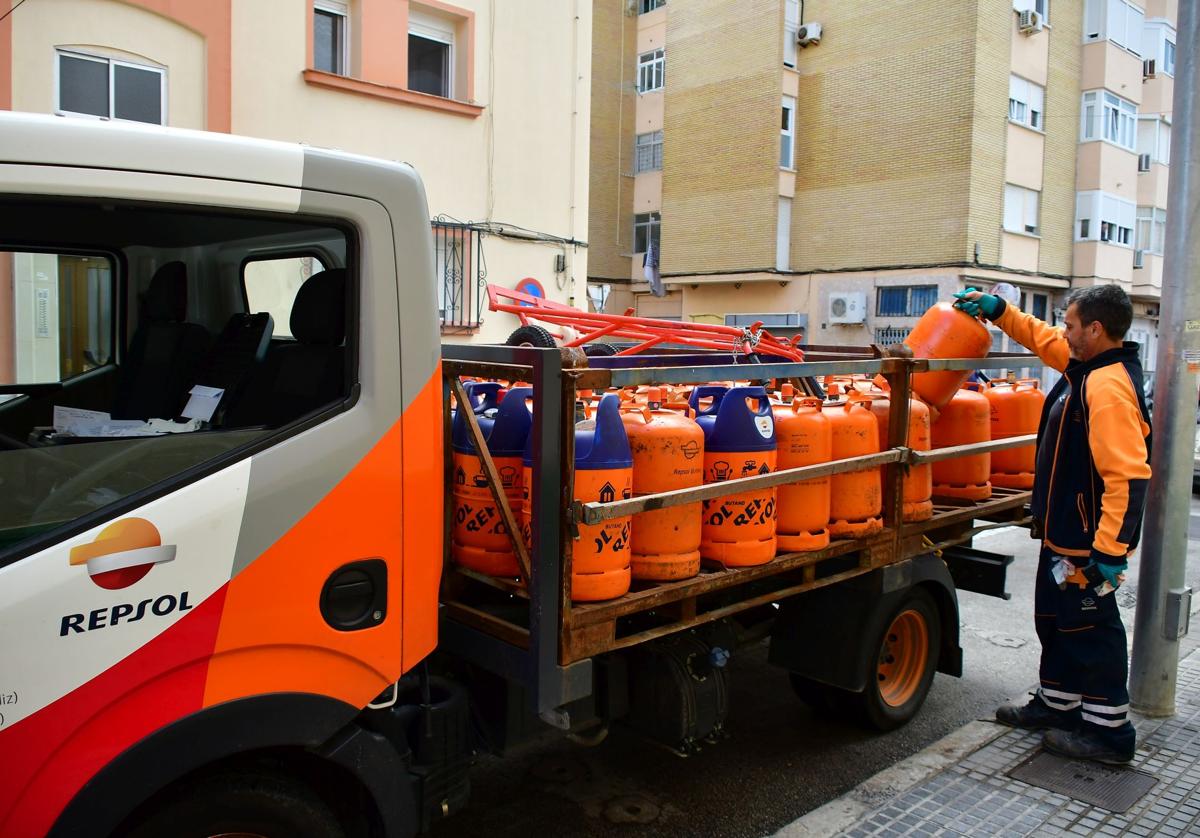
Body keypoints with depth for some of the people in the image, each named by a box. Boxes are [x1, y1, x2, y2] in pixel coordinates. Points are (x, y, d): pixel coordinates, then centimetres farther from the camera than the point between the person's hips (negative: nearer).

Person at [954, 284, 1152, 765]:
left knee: (1091, 631, 2)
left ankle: (1109, 733, 17)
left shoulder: (1109, 387, -25)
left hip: (1087, 543, -10)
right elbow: (1043, 339, 25)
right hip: (1065, 534, 10)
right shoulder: (1088, 368, 5)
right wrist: (998, 310, 18)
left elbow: (1128, 478, -30)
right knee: (1055, 621, 21)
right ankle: (1056, 705, 37)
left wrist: (1110, 550, -30)